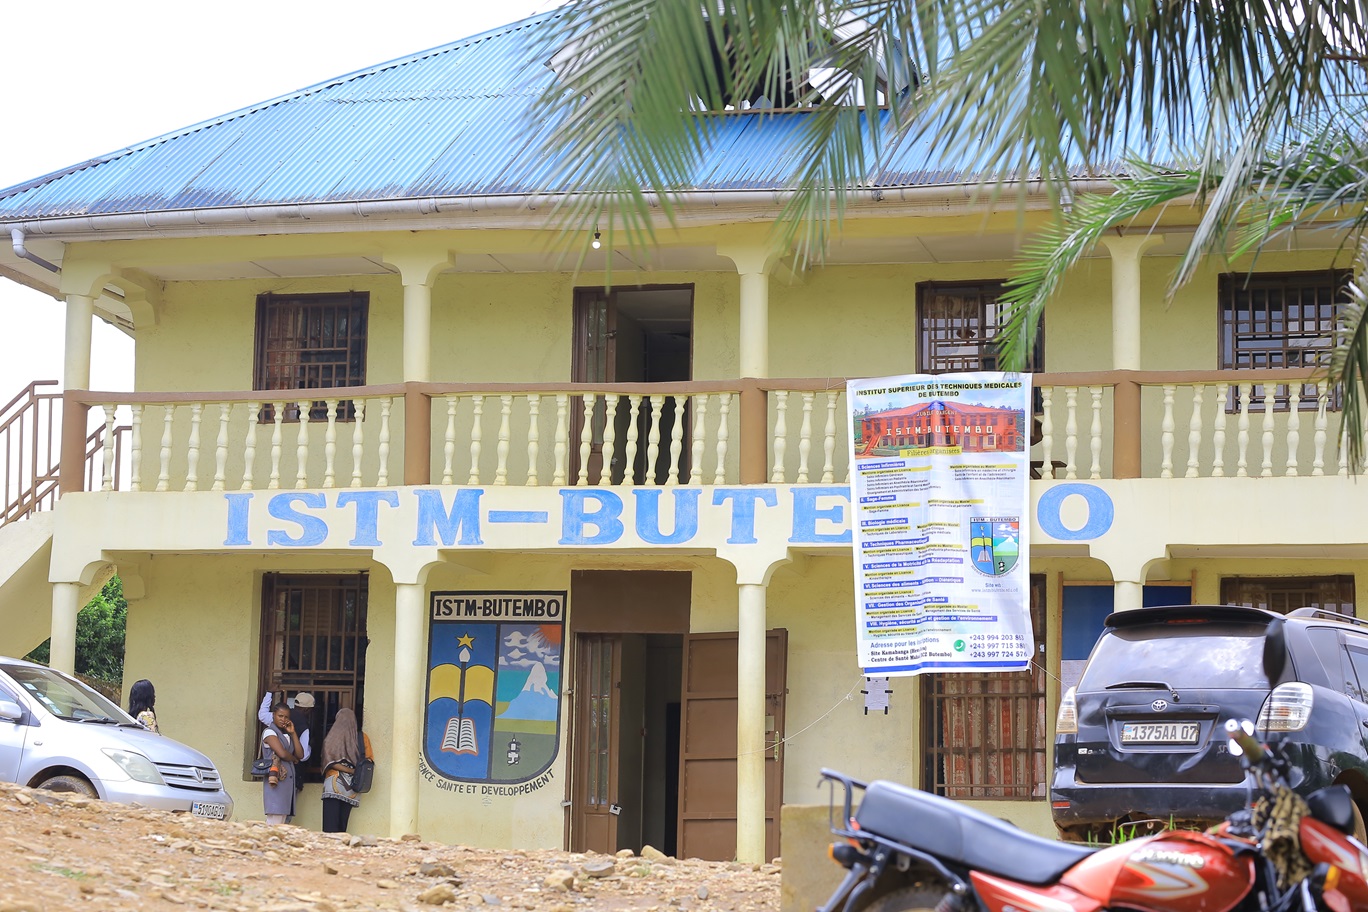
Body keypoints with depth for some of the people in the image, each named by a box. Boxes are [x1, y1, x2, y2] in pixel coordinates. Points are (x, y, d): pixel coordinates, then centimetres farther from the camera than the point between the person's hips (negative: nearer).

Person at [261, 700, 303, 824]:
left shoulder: (286, 735, 22)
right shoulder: (269, 732, -1)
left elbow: (300, 755, 11)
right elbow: (282, 753, -13)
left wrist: (293, 733, 8)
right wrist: (294, 759, 7)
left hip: (288, 780, 8)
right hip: (276, 780, -8)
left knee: (283, 821, 0)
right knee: (276, 819, -16)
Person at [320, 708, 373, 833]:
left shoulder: (331, 738, -2)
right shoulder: (363, 738, 5)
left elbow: (331, 762, -8)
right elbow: (369, 761, 5)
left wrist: (352, 771, -7)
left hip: (334, 784, -3)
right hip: (351, 789, 3)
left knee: (330, 827, -6)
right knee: (342, 826, 8)